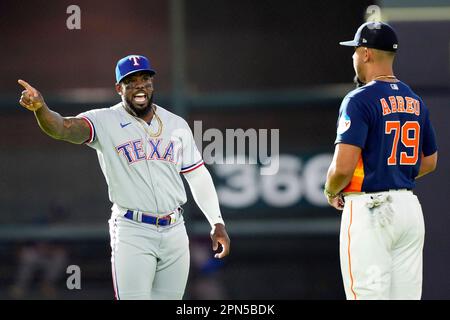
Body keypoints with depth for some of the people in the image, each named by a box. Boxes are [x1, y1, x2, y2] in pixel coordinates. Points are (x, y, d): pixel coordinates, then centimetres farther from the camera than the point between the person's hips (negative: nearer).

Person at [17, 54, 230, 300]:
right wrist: (39, 108, -42)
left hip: (174, 232, 4)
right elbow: (63, 128, -21)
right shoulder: (105, 122, -4)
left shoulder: (176, 125, 10)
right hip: (132, 233, -4)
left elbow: (198, 176, 16)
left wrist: (217, 223, 12)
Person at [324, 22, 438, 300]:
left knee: (367, 295, -7)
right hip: (410, 209, 7)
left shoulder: (360, 100, -11)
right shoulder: (415, 102, 12)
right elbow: (429, 162, 21)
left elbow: (343, 166, -19)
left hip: (369, 208, -7)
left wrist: (331, 192, 0)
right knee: (407, 296, 9)